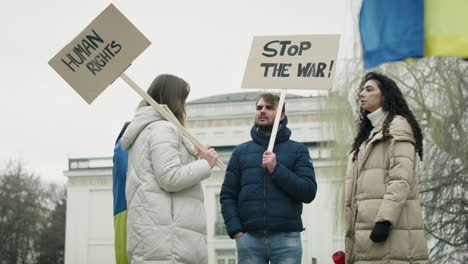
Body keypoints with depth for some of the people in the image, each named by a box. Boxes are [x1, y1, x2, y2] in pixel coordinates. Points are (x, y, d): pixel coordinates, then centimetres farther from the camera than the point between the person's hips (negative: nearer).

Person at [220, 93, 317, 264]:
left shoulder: (297, 150, 11)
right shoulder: (241, 152, 16)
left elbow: (309, 192, -1)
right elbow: (227, 195, 10)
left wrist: (276, 169, -10)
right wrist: (235, 230, -5)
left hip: (286, 237, -1)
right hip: (249, 238, 1)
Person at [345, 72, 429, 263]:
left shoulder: (397, 126, 3)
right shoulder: (369, 135, 29)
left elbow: (401, 178, -11)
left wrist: (385, 219, -22)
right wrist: (351, 237, 18)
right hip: (365, 232, 9)